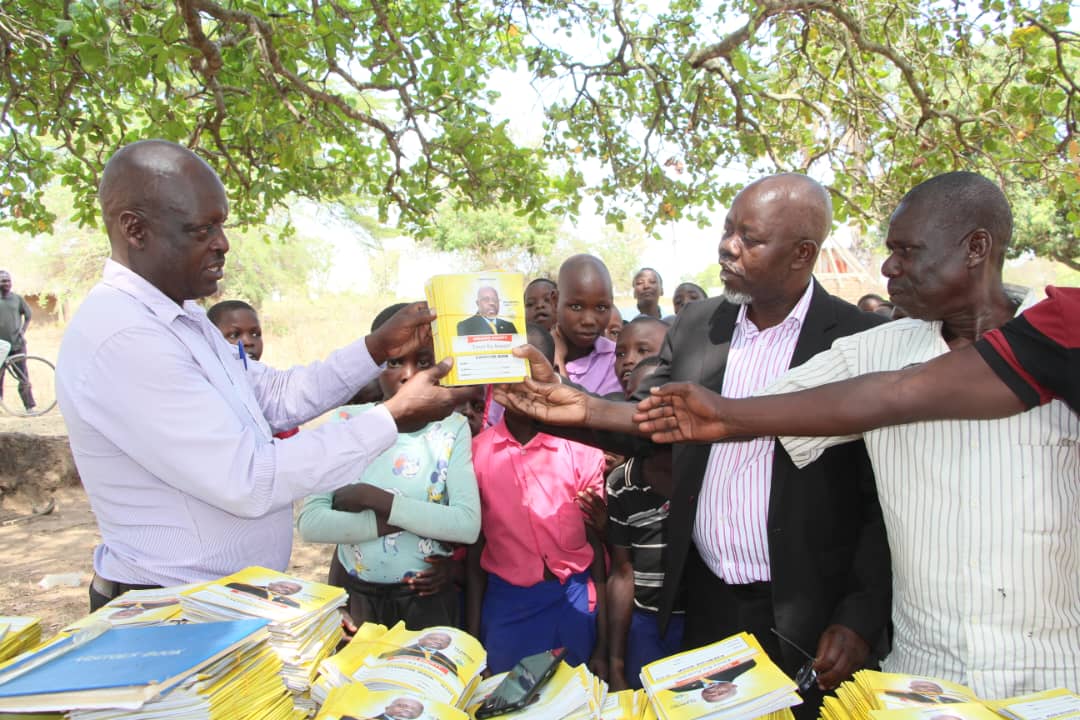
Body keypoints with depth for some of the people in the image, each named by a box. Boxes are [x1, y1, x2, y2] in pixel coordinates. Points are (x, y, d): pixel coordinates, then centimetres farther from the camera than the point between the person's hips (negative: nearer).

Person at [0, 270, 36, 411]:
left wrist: (23, 331, 3)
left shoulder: (17, 298, 4)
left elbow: (28, 316, 13)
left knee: (23, 377, 1)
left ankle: (30, 406, 4)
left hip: (17, 344, 1)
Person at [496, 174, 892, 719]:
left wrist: (861, 619, -13)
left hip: (809, 616, -4)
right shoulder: (696, 325, 1)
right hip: (706, 598, 4)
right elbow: (648, 421, 2)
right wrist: (583, 409, -17)